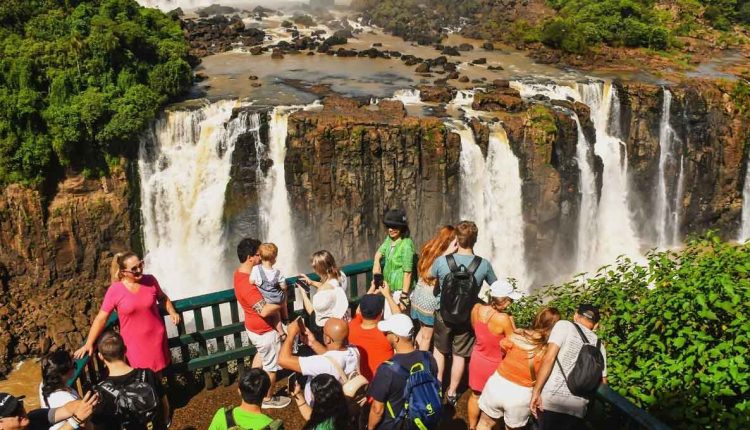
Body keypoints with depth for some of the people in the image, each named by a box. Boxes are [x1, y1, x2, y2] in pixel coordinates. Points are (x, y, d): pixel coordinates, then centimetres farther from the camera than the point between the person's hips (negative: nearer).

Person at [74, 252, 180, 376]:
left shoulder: (150, 280, -8)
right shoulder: (115, 290, -15)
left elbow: (162, 298, 12)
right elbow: (101, 318, -10)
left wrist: (172, 312, -4)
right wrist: (89, 344, -10)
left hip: (156, 336, 2)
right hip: (135, 342, -2)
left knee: (158, 371, 16)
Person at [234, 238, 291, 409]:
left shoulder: (240, 273, -4)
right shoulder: (247, 284, -34)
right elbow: (264, 311, -38)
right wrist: (281, 304, -22)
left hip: (253, 327, 10)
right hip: (264, 330, -9)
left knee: (262, 353, 33)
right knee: (271, 365, 11)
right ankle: (268, 399, 30)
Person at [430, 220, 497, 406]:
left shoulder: (442, 261, -21)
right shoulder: (484, 264, -18)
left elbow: (430, 274, 3)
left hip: (444, 314, 0)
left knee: (439, 350, 23)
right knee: (459, 355, 17)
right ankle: (451, 393, 30)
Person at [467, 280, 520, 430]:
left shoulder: (477, 308, -15)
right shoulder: (503, 318, -33)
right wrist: (511, 322, -10)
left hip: (477, 359, 5)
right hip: (494, 364, -5)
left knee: (476, 395, 26)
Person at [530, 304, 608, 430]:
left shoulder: (565, 325, 4)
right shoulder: (599, 345, 17)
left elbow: (549, 358, -9)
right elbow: (602, 383, 19)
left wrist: (536, 392, -9)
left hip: (551, 401, -4)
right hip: (578, 407, 4)